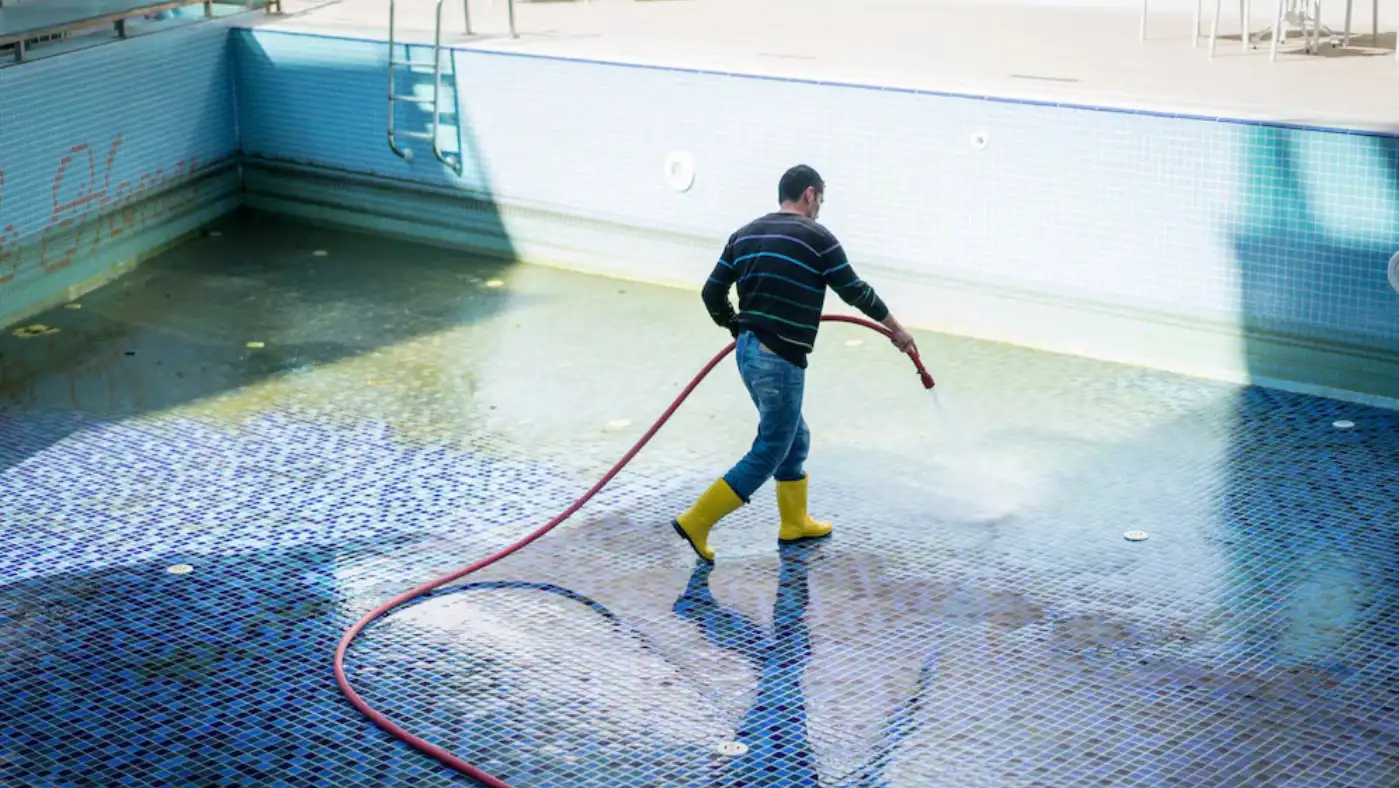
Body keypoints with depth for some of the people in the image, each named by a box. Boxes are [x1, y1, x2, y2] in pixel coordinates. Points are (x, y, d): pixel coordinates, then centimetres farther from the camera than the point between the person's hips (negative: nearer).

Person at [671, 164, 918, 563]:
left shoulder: (745, 234, 10)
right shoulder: (816, 237, -8)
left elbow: (713, 293, 9)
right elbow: (855, 291, -1)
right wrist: (896, 330, 13)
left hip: (748, 351, 8)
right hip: (779, 360, -8)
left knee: (794, 439, 22)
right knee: (767, 454, 1)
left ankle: (795, 522, 32)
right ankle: (696, 522, -2)